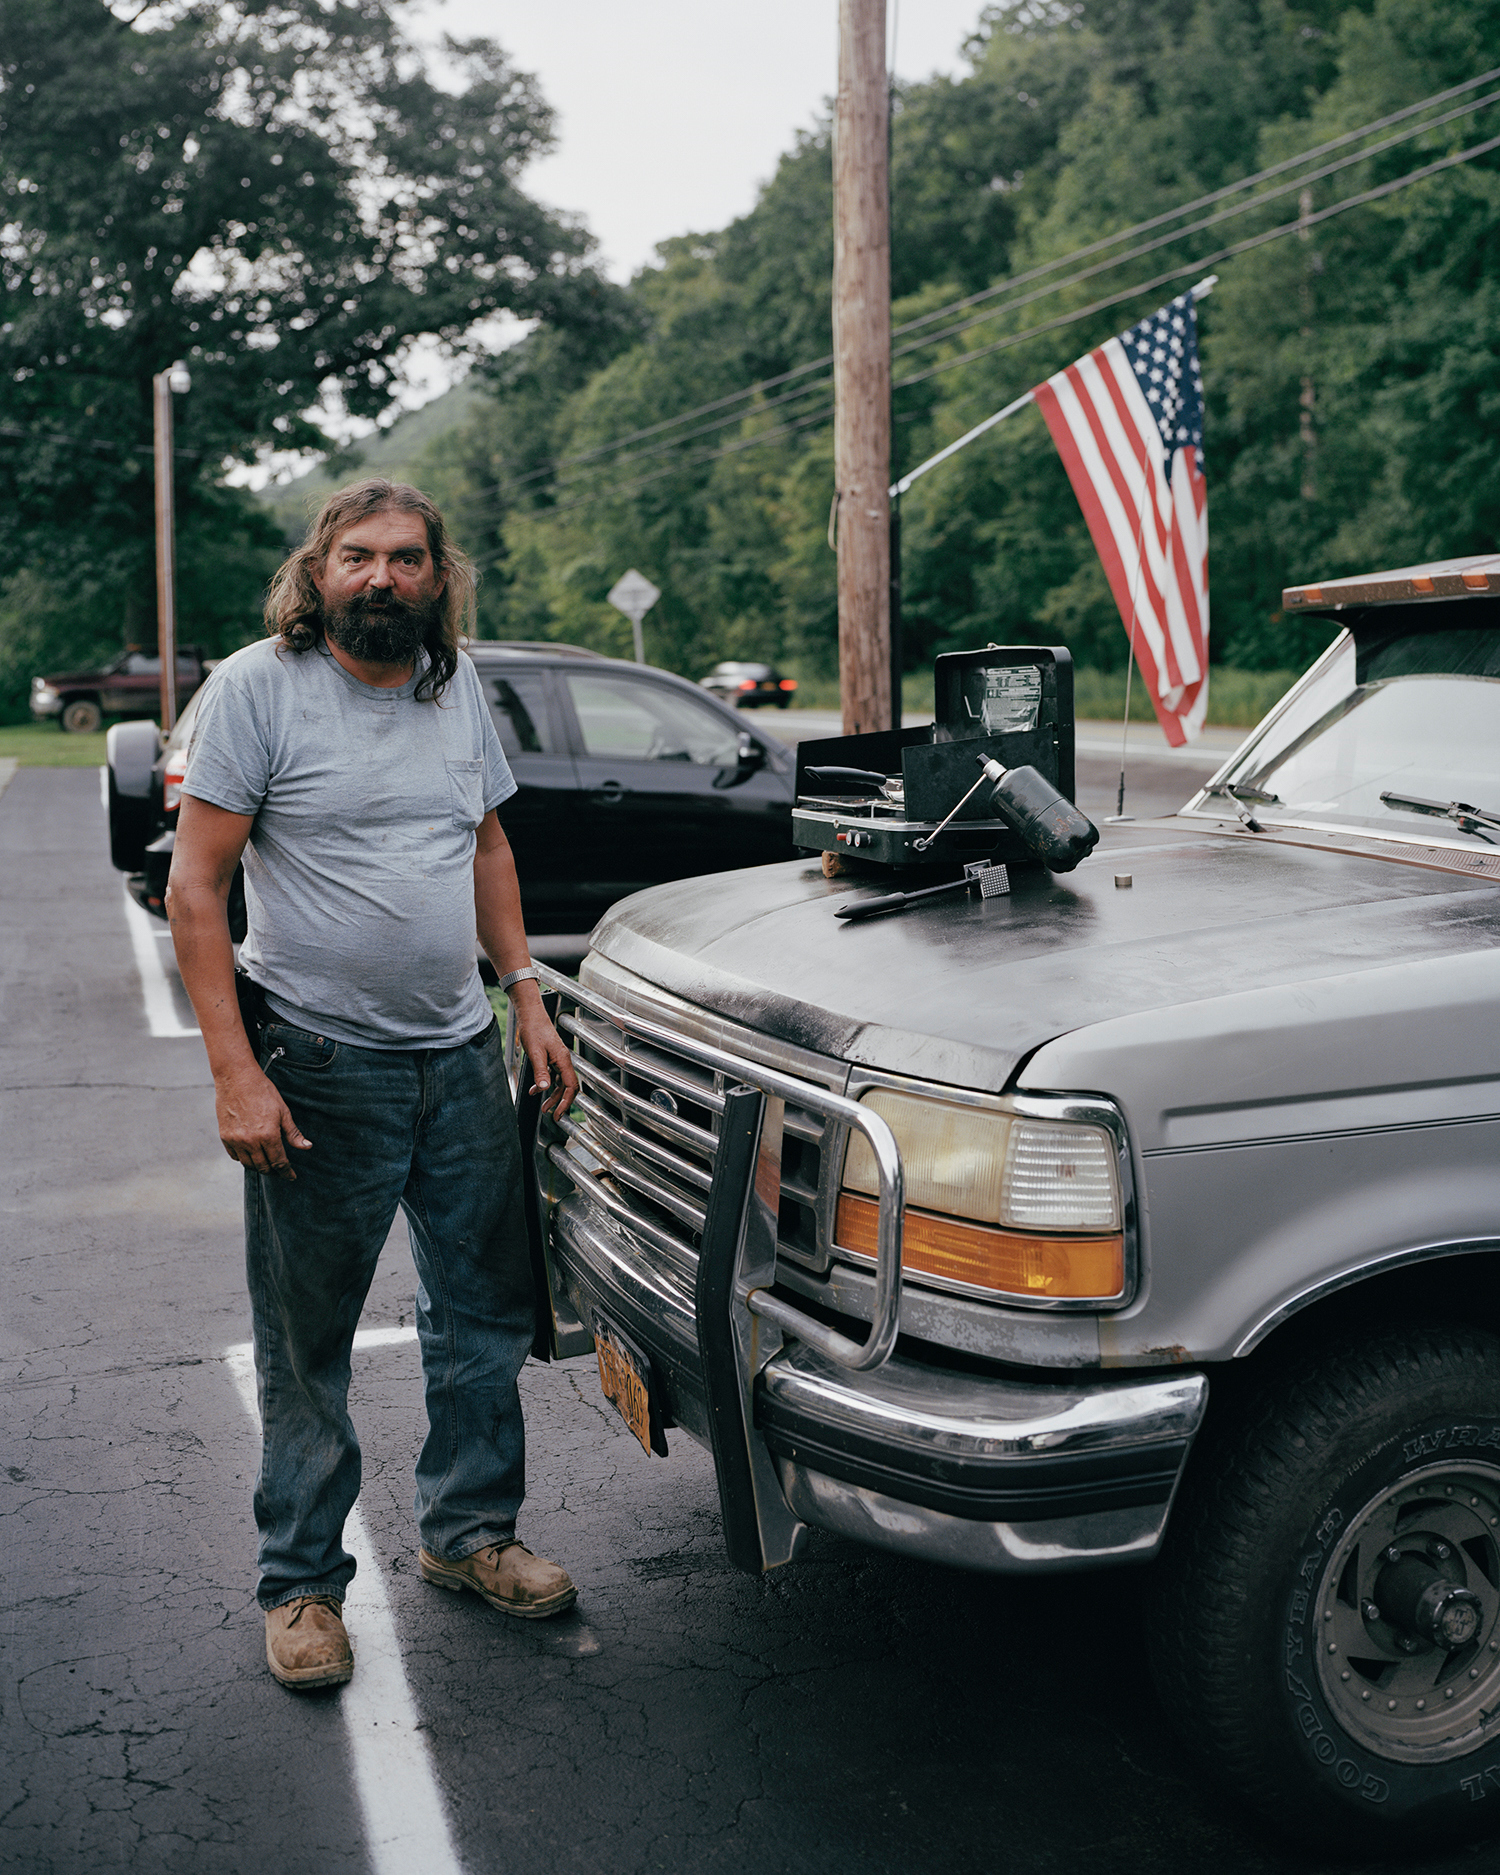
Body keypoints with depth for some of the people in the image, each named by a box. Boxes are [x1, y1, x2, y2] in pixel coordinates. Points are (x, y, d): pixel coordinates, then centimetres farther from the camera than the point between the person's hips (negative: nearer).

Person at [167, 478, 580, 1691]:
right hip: (319, 1067, -5)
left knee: (487, 1310, 15)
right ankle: (302, 1582, 23)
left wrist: (527, 996, 9)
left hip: (462, 1057, 6)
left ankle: (469, 1531, 34)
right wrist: (236, 1074, -18)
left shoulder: (458, 684, 8)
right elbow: (196, 889, -12)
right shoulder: (258, 688, -9)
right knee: (307, 1342, 6)